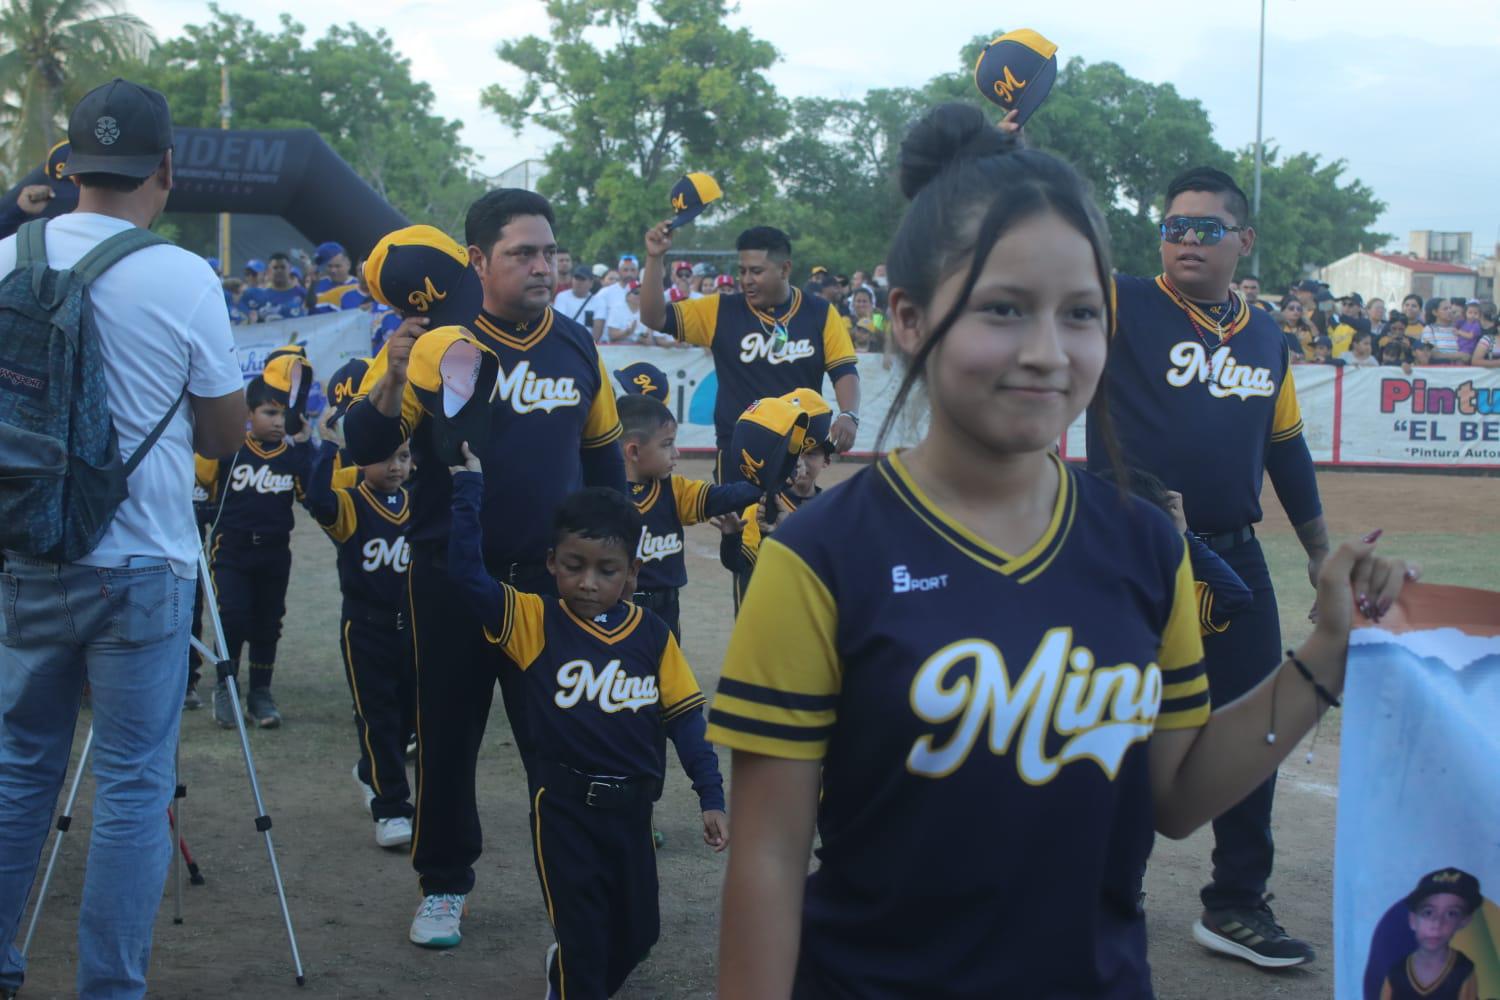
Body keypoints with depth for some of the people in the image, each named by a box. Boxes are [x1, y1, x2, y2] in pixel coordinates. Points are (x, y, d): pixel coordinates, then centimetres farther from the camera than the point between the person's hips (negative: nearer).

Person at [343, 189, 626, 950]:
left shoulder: (576, 345, 3)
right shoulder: (438, 339, -9)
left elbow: (603, 452, 15)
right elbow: (365, 446, -15)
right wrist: (395, 375, -33)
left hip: (551, 574, 2)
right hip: (450, 577, -2)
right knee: (447, 736, 10)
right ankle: (443, 887, 27)